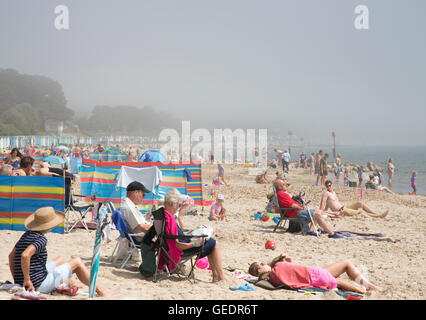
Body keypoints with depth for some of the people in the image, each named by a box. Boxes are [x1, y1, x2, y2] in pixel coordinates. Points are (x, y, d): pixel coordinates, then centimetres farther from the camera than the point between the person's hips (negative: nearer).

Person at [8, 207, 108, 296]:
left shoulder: (26, 235, 7)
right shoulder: (41, 239, -20)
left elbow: (11, 256, 15)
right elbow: (25, 255, -36)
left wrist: (17, 280, 16)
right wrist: (27, 279, -25)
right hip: (38, 285, -9)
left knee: (61, 259, 29)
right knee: (77, 262, 4)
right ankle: (98, 289, 18)